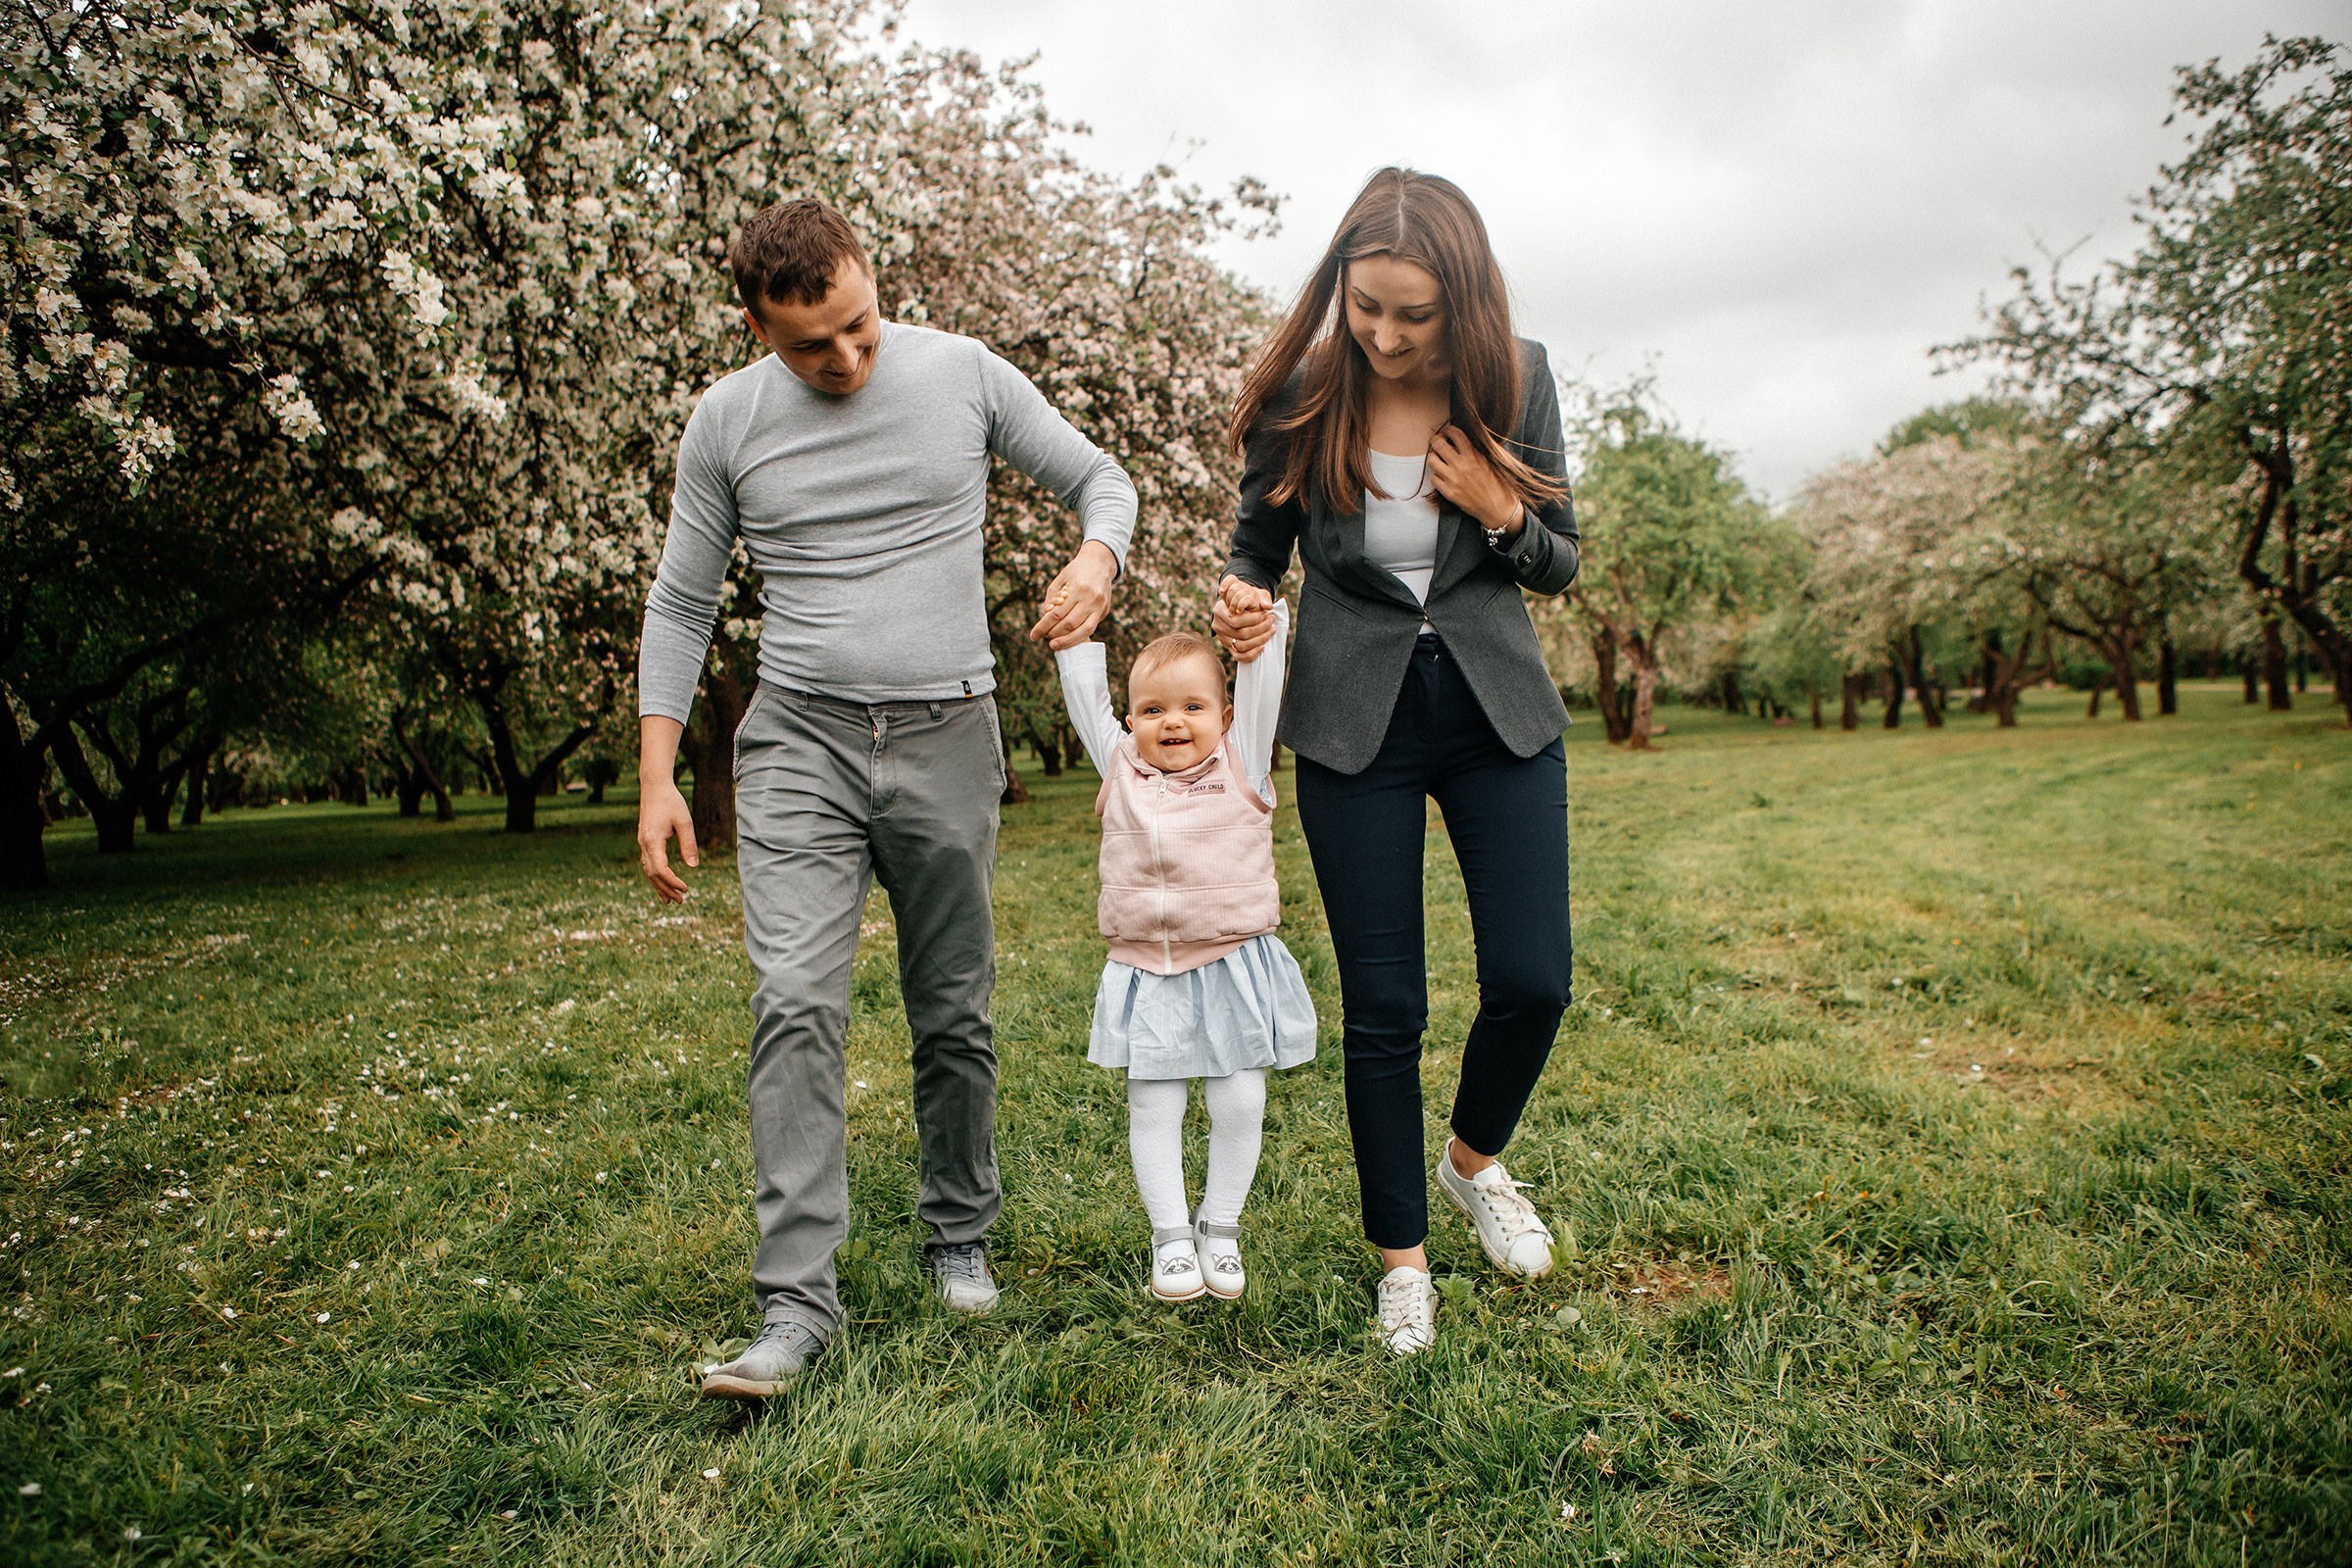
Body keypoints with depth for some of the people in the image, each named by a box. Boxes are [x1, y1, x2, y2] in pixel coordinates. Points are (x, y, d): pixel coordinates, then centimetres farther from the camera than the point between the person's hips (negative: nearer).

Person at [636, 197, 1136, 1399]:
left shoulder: (965, 375, 2)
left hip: (946, 737, 0)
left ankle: (958, 1235, 27)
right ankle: (797, 1298, -8)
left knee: (954, 1011, 7)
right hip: (799, 738, 0)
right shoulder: (725, 421, 3)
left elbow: (1099, 478, 11)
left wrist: (1096, 558, -13)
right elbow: (681, 603, 9)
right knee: (795, 1001, -14)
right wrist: (657, 774, 3)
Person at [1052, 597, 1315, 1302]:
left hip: (1234, 967, -1)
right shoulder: (1122, 770, 7)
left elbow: (1261, 689, -3)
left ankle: (1220, 1227, 22)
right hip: (1147, 974, 2)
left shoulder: (1241, 768, 2)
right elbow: (1086, 696, 10)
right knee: (1153, 1107, 3)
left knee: (1239, 1103, 1)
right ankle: (1171, 1236, 19)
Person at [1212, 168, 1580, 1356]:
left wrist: (1501, 512, -15)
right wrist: (1243, 598, -16)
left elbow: (1561, 565, 5)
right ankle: (1402, 1255, 21)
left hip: (1498, 710, 2)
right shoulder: (1300, 398, -8)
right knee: (1382, 1005, 2)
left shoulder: (1517, 381, -4)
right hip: (1354, 723, -1)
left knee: (1532, 981, -4)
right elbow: (1258, 543, 7)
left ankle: (1475, 1158, 29)